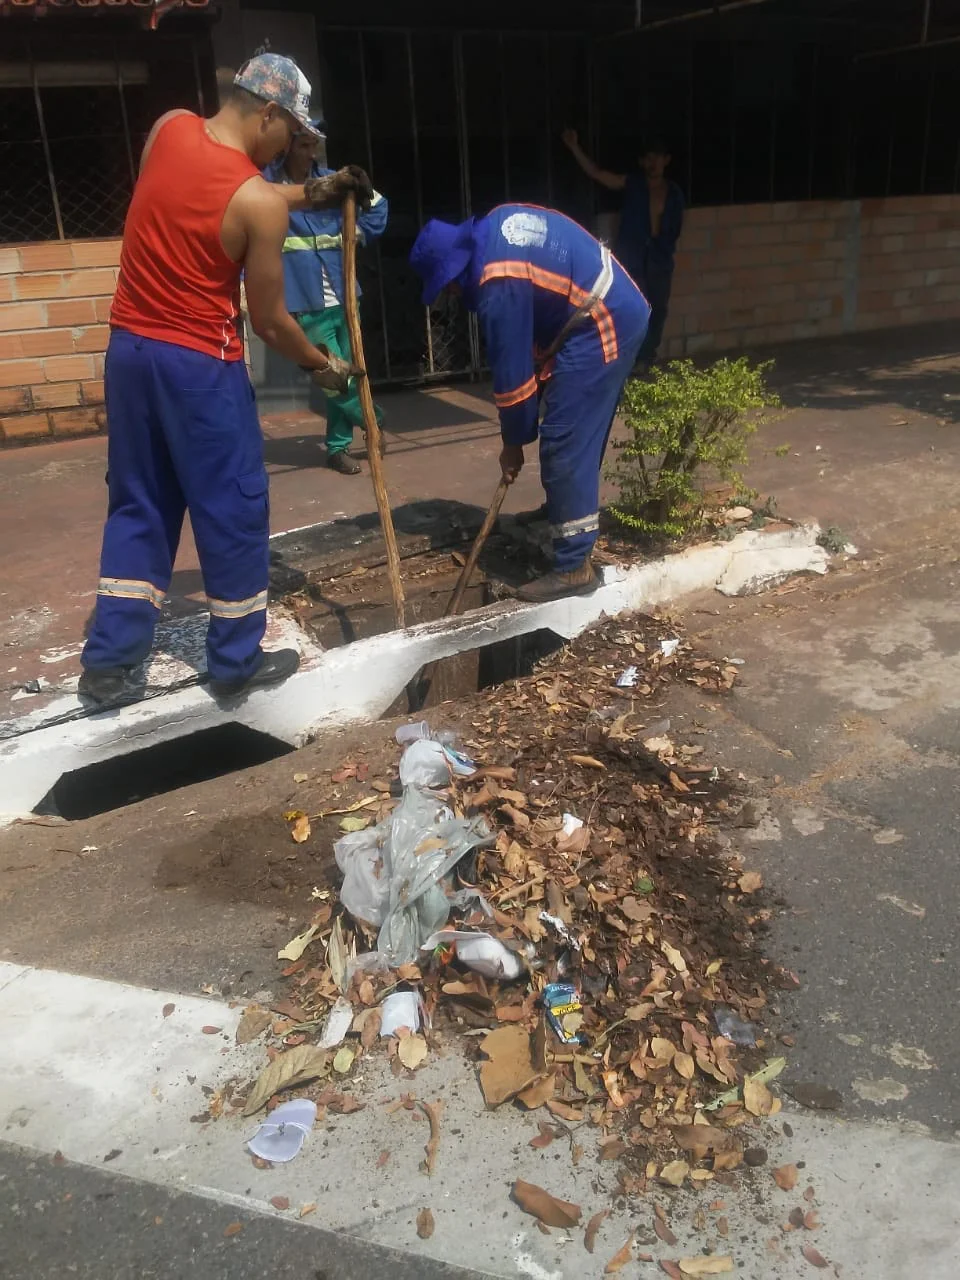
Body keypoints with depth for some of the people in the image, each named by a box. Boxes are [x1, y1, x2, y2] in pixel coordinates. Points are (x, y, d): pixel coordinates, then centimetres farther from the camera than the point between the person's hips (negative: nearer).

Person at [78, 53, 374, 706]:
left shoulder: (169, 128, 3)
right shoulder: (260, 203, -16)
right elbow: (269, 320, -9)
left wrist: (313, 191, 20)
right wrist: (323, 364, 9)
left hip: (129, 348, 7)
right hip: (199, 365, -7)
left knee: (138, 505, 15)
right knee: (234, 510, 7)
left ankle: (109, 659, 18)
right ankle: (238, 660, 19)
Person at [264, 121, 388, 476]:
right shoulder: (266, 184, -10)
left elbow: (378, 205, 19)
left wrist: (355, 233, 5)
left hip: (343, 297, 5)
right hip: (306, 304, -5)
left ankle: (338, 446, 24)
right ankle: (372, 420, 23)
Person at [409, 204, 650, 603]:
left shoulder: (498, 284, -20)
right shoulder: (495, 225, 8)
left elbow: (511, 369, -14)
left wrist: (513, 442, -2)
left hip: (601, 329, -10)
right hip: (622, 310, 10)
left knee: (565, 444, -9)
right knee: (579, 434, 22)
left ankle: (574, 567, -6)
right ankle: (564, 509, 41)